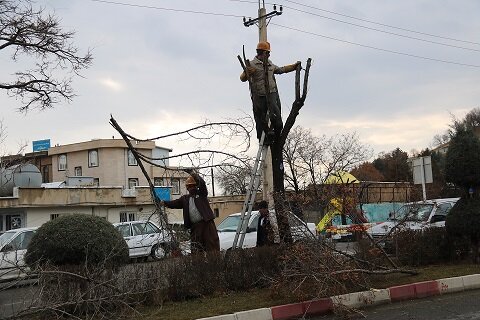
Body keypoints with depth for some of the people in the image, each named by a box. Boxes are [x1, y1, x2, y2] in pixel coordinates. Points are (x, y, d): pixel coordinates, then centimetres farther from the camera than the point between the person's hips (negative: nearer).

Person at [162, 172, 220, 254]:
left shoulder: (201, 194, 9)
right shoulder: (185, 198, 18)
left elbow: (202, 184, -7)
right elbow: (175, 203, 10)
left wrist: (196, 176, -11)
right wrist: (164, 203, -2)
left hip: (206, 223, -4)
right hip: (195, 226, 4)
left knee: (213, 244, -6)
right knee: (196, 248, 3)